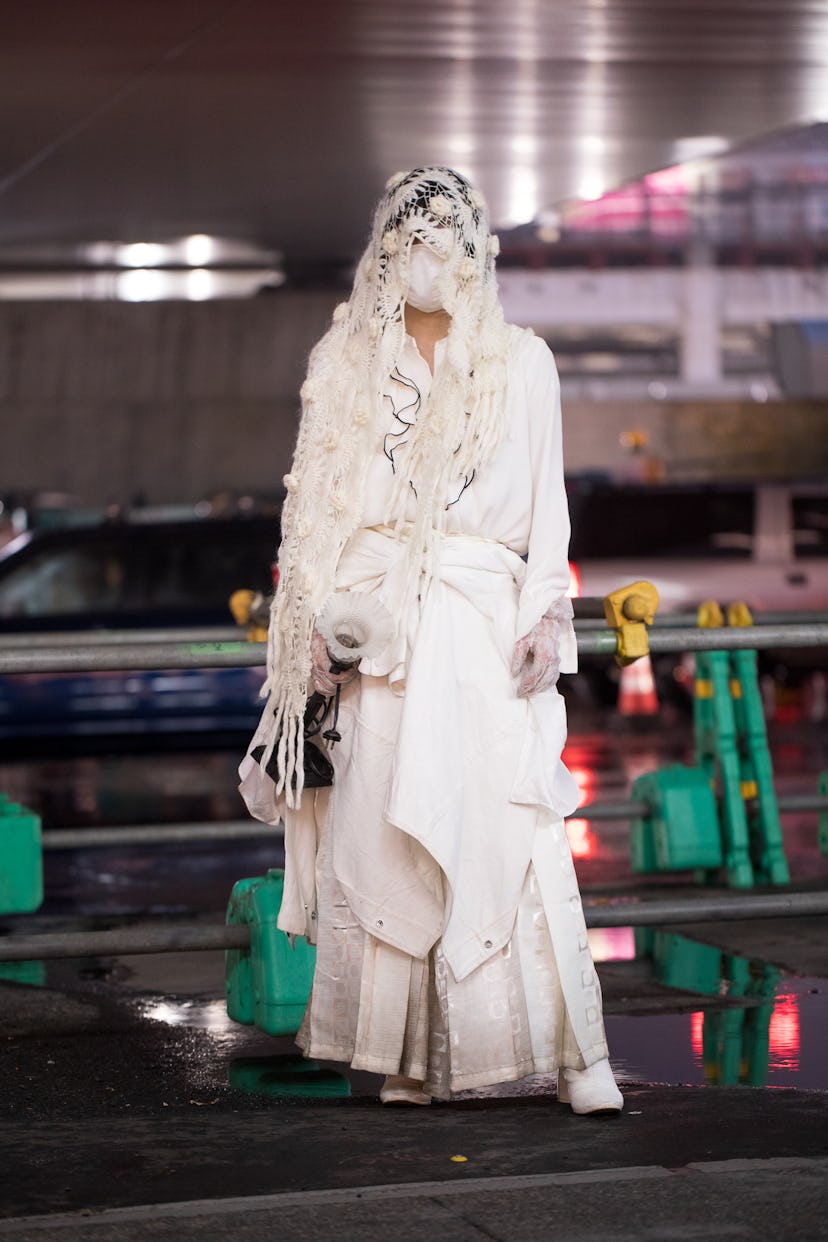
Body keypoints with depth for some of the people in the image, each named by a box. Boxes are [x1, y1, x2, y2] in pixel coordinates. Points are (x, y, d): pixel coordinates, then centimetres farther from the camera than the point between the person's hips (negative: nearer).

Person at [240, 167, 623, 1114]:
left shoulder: (521, 363, 12)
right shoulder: (345, 368, 14)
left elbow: (547, 503, 10)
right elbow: (319, 510, 11)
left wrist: (545, 612, -3)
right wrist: (320, 621, -1)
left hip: (481, 619, -1)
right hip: (376, 626, 1)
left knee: (513, 830, -10)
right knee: (379, 836, -5)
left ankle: (573, 1053, -9)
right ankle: (408, 1055, 1)